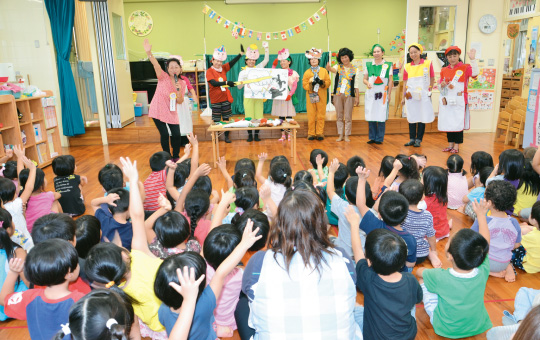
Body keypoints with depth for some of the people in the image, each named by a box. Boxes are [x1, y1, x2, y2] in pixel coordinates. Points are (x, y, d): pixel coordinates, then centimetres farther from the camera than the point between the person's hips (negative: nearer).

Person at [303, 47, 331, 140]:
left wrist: (322, 82, -15)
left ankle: (320, 133, 10)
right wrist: (311, 84, -18)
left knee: (321, 115, 2)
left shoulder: (324, 71, 8)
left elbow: (328, 82, 4)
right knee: (311, 116, 1)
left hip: (321, 96, 1)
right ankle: (311, 133, 10)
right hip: (310, 96, -1)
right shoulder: (307, 72, 5)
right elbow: (304, 85, 0)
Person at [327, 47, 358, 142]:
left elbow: (356, 84, 4)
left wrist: (357, 97, -1)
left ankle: (346, 135, 8)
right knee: (339, 116, 6)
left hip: (349, 95, -2)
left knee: (348, 117, 0)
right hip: (338, 94, 2)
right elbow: (332, 69, -18)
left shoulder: (355, 69, 4)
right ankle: (340, 135, 14)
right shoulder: (338, 67, 6)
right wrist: (329, 67, -43)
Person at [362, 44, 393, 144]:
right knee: (371, 116, 2)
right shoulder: (368, 65, 10)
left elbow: (391, 80, 4)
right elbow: (365, 79, 12)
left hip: (382, 94, -2)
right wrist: (367, 83, -11)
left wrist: (389, 94, -2)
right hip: (371, 93, 2)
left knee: (381, 117, -3)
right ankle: (372, 137, 13)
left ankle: (379, 138, 6)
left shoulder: (388, 65, 4)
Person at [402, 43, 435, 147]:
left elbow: (432, 79, 7)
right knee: (412, 118, 6)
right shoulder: (407, 66, 7)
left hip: (423, 96, -2)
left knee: (422, 118, 1)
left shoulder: (428, 63, 2)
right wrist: (403, 98, 8)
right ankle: (412, 139, 15)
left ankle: (418, 140, 8)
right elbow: (405, 83, 9)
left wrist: (428, 91, 4)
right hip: (411, 96, 2)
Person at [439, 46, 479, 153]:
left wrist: (472, 59, -26)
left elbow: (475, 73, -19)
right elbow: (440, 85, 18)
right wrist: (442, 85, -5)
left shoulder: (465, 68, 0)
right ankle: (450, 144, 17)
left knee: (458, 122, -4)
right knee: (448, 122, 7)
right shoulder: (444, 70, 13)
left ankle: (456, 145, 3)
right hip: (447, 100, 4)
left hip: (459, 101, -4)